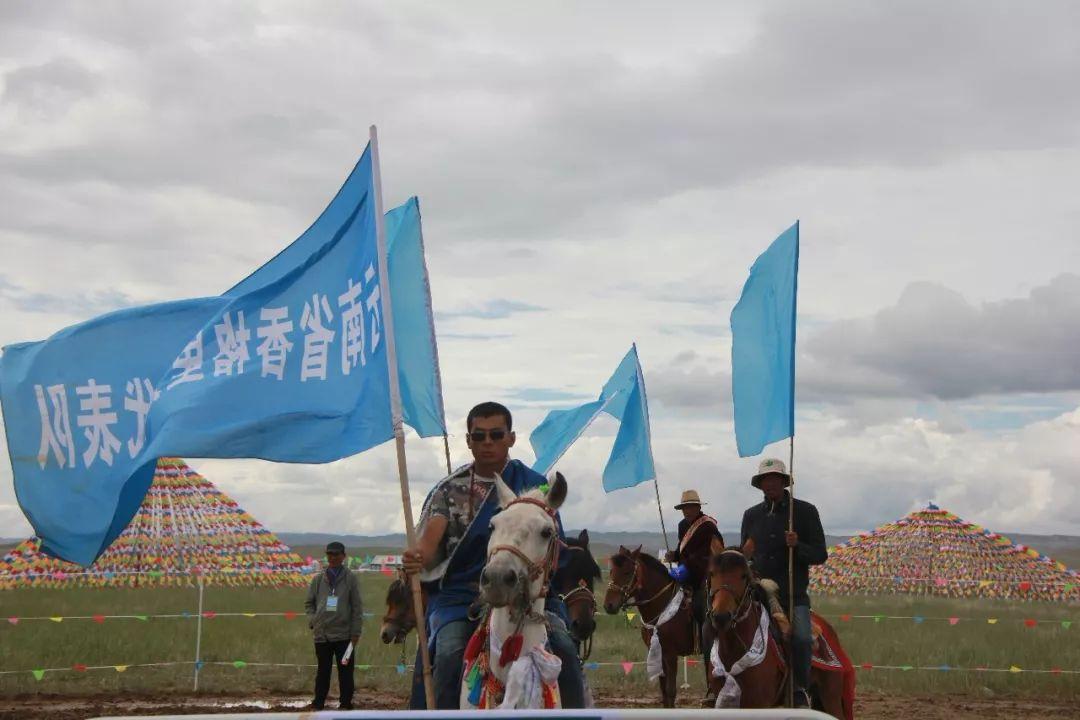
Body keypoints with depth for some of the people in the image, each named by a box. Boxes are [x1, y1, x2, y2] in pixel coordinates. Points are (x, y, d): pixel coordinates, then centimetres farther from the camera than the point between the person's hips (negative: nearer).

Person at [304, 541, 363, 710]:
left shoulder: (350, 579, 1)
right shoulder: (318, 579, 8)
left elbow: (357, 607, -1)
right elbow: (309, 603, 17)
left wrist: (355, 632, -6)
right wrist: (312, 620, 0)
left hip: (344, 635, -2)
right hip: (321, 634, 2)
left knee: (345, 673, 3)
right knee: (323, 672, 10)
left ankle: (345, 704, 10)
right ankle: (317, 705, 15)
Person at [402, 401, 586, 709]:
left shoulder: (535, 486, 9)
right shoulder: (448, 490, 10)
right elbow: (429, 544, -3)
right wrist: (416, 559, -28)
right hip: (459, 595, 0)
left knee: (564, 650, -21)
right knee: (449, 654, -27)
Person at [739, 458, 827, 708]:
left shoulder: (805, 511, 3)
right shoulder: (751, 515, 13)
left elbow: (820, 555, 1)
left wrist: (797, 546, -17)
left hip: (794, 596, -3)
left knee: (802, 638, -25)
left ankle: (801, 691, -8)